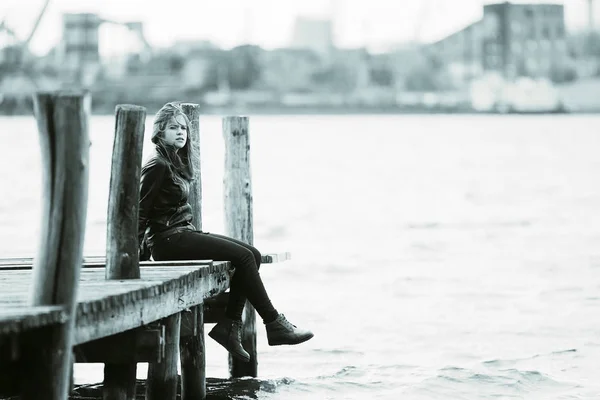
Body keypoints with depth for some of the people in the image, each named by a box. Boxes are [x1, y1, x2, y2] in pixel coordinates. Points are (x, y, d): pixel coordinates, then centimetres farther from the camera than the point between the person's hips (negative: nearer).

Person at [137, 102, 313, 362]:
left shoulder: (177, 162, 17)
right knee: (243, 256, -17)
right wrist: (138, 252, -13)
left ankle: (229, 325, -10)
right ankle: (274, 325, -13)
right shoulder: (158, 165, -11)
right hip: (168, 239, -9)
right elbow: (140, 209, -12)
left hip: (185, 233, 9)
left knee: (252, 254, -4)